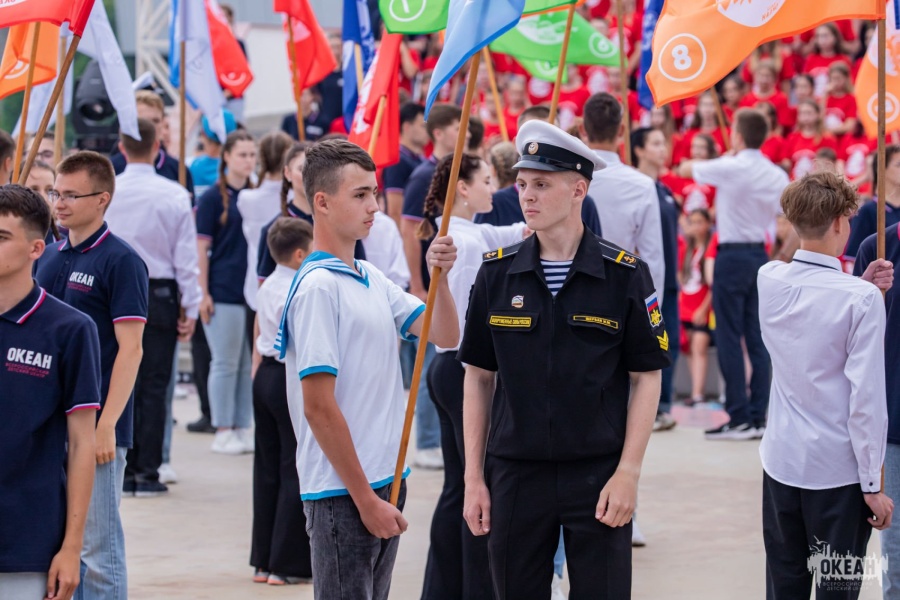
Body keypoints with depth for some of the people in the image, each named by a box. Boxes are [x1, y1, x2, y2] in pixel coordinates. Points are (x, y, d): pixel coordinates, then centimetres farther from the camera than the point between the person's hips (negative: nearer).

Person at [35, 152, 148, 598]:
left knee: (98, 545, -2)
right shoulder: (50, 257, 12)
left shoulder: (121, 261, -9)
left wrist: (107, 425, -19)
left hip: (96, 427, -7)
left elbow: (130, 349, -13)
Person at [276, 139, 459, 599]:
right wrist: (365, 499, -17)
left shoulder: (372, 280, 11)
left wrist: (439, 277, -4)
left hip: (384, 485, 9)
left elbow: (445, 335, 16)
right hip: (341, 493, -9)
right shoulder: (318, 288, -15)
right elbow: (318, 407, -18)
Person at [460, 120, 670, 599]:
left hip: (599, 476, -2)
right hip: (515, 475, 2)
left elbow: (646, 377, -1)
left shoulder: (625, 275, -4)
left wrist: (628, 472, -8)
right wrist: (474, 477, 3)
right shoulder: (497, 273, 2)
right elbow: (479, 377, 7)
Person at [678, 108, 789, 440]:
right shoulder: (778, 176, 5)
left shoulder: (730, 168, -12)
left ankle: (740, 419, -5)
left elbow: (685, 169, 3)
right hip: (760, 255, 6)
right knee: (757, 338, 8)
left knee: (730, 338, -3)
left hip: (732, 254, -6)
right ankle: (759, 417, 8)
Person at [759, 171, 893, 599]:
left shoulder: (769, 281, -1)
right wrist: (873, 485, -11)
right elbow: (866, 398, -17)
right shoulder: (861, 300, -17)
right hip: (838, 469, -5)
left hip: (781, 462, 5)